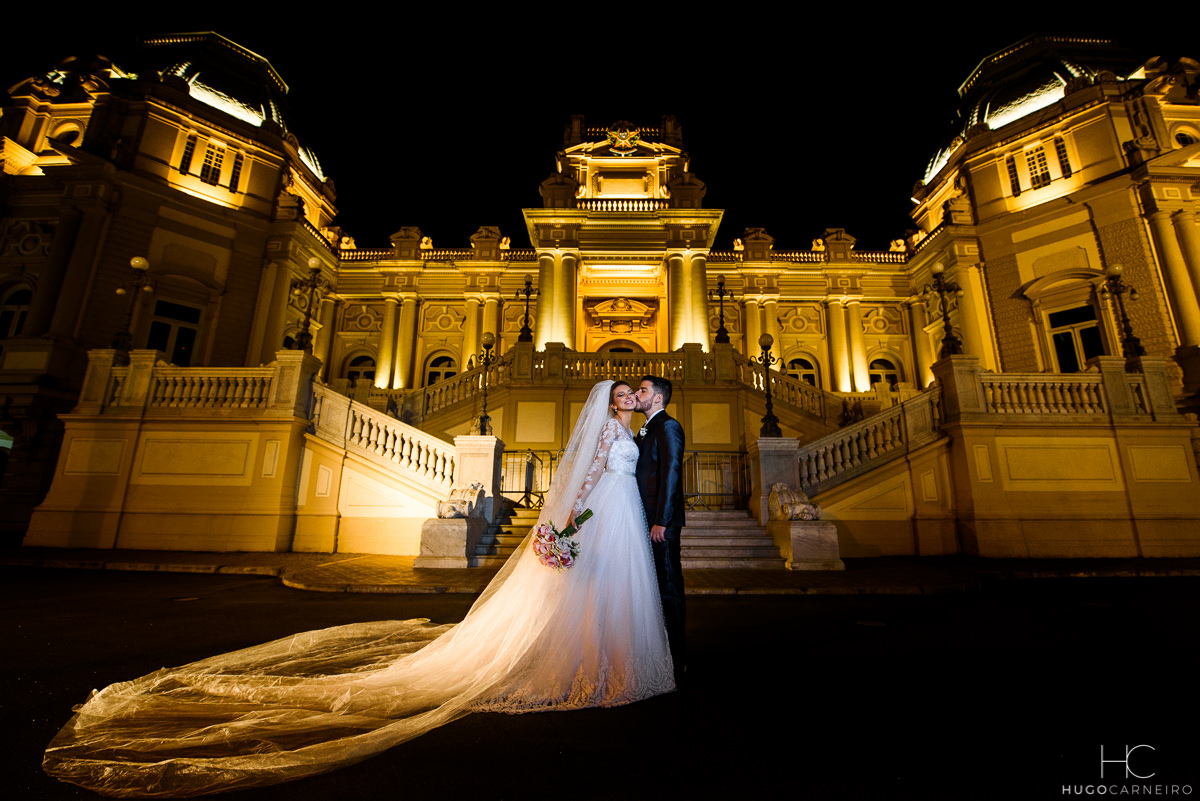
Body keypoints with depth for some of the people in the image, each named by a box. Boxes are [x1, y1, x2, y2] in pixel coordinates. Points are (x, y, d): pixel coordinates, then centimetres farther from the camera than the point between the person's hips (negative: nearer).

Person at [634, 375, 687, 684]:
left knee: (668, 588, 0)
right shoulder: (646, 430, 19)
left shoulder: (668, 426, -9)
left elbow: (670, 473, -17)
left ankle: (676, 658, 13)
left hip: (661, 522, -9)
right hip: (646, 519, 9)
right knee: (653, 585, 16)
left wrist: (661, 521, -21)